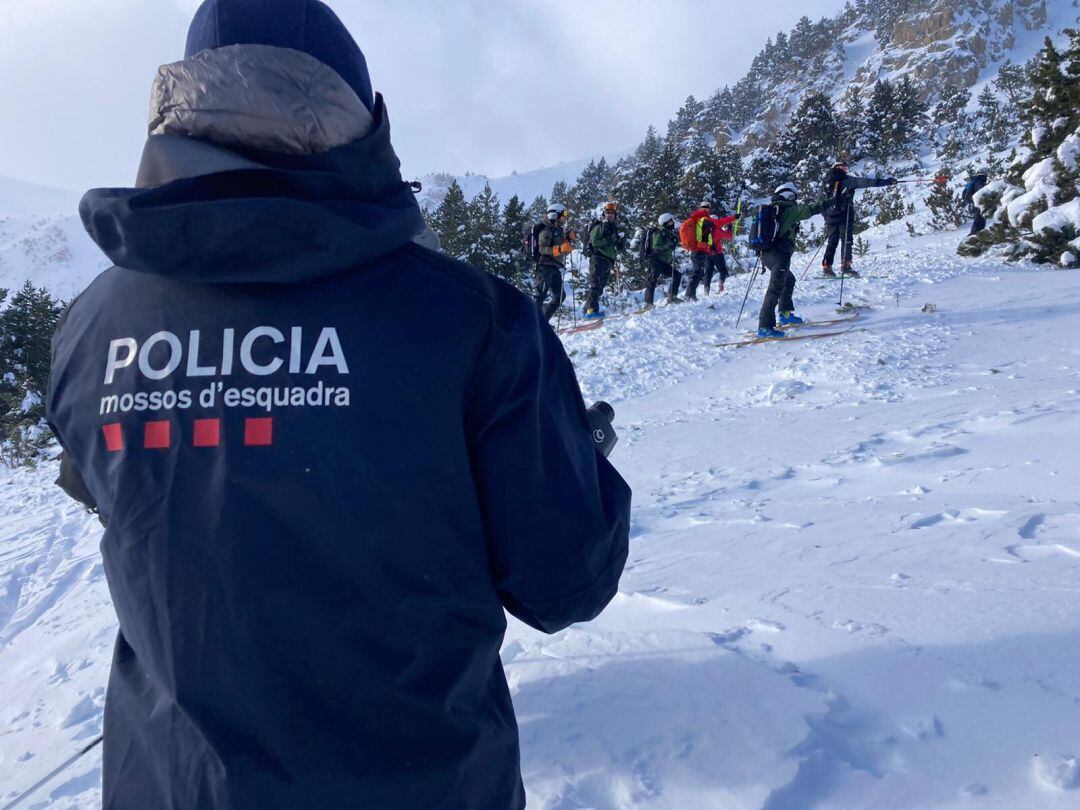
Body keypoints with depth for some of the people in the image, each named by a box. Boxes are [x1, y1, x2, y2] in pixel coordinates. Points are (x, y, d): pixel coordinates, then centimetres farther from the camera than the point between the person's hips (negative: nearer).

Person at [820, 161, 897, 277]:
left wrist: (826, 215, 23)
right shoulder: (846, 179, -1)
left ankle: (826, 266, 2)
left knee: (832, 241, 10)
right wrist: (885, 181, -6)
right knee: (847, 239, -3)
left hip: (830, 215, 5)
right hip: (844, 214, -5)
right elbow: (866, 182, -8)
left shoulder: (827, 182, 16)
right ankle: (845, 265, -13)